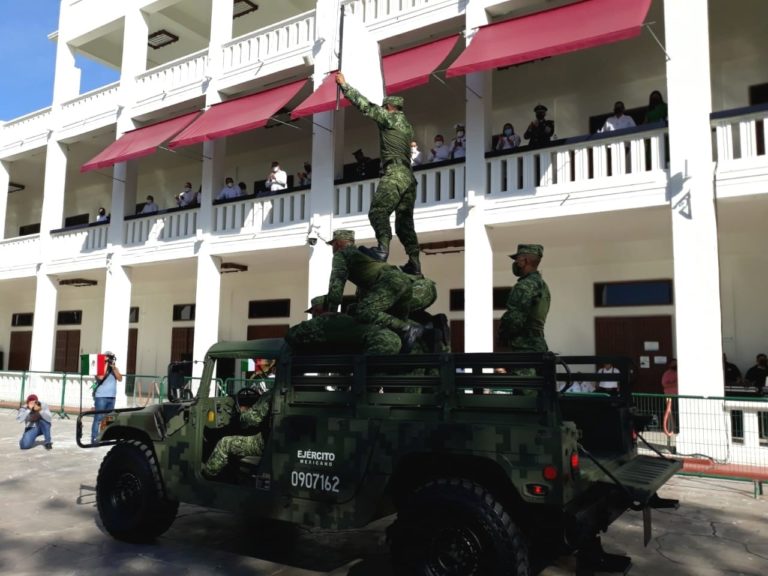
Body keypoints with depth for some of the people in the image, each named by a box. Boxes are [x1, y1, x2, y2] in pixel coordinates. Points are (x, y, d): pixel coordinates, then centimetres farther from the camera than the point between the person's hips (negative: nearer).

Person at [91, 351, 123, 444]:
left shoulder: (115, 368, 14)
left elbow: (120, 379, 0)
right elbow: (101, 377, -19)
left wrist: (113, 367, -7)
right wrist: (106, 365, -12)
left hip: (111, 397, 5)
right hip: (101, 397, -5)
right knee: (98, 418, -7)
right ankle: (94, 438, -6)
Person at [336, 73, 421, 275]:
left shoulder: (391, 117, 4)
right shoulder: (406, 125, 27)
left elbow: (366, 106, 3)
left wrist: (344, 85, 11)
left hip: (395, 173, -9)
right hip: (408, 176, 9)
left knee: (378, 211, -21)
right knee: (404, 221, 8)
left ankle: (383, 249, -38)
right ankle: (414, 263, 5)